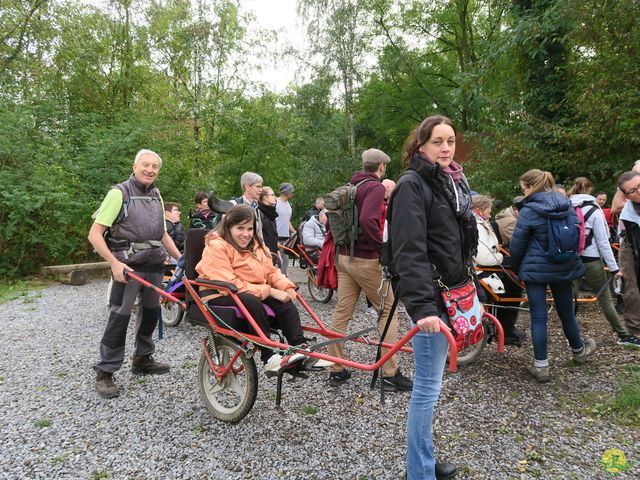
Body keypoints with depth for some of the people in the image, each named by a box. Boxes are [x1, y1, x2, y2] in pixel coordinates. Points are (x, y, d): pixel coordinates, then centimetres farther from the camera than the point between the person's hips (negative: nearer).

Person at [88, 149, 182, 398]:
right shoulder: (119, 193, -9)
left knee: (151, 312, 14)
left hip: (155, 265, 7)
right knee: (120, 317, -6)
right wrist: (114, 263, -22)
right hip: (128, 265, -7)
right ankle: (104, 372, 6)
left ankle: (142, 359, 31)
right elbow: (95, 234, -12)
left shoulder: (156, 195, 11)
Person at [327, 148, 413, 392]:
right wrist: (384, 248, -19)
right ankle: (390, 374, 5)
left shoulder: (350, 186, 15)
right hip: (366, 259, -8)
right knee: (388, 311, 2)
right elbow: (367, 220, -28)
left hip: (344, 257, 8)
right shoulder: (375, 187, -12)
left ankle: (336, 370, 17)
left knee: (342, 312, 9)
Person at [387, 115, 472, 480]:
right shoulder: (412, 185, -12)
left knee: (431, 383, 17)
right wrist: (421, 306, -31)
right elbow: (409, 252, -23)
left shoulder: (454, 183, 16)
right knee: (429, 386, -1)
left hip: (452, 294, 9)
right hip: (431, 298, -9)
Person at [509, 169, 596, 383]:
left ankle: (541, 366, 6)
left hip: (536, 270, -5)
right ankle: (578, 350, 43)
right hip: (564, 269, 5)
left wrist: (517, 268, 6)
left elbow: (516, 246, -11)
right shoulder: (568, 205, 5)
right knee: (566, 312, 22)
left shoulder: (529, 211, -13)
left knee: (538, 317, 1)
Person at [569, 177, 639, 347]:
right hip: (590, 260, -2)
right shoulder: (594, 210, -9)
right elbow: (603, 242, -8)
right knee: (605, 298, 8)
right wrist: (614, 267, -3)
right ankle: (623, 335, 19)